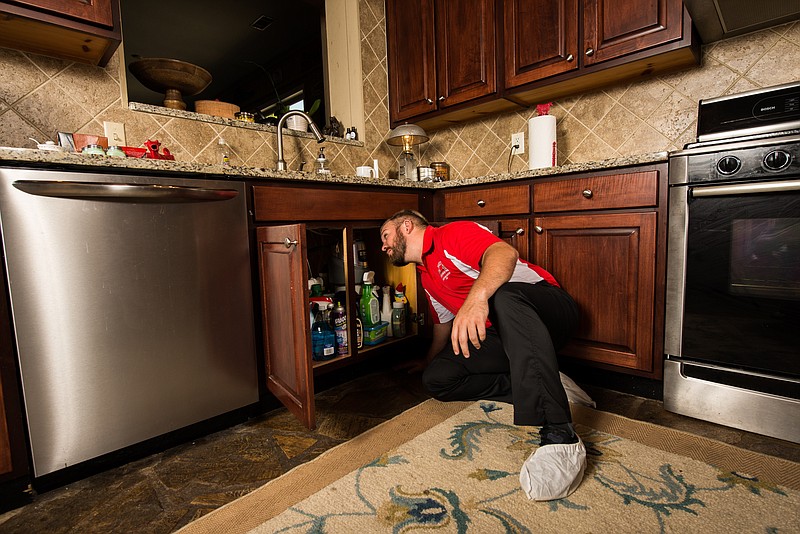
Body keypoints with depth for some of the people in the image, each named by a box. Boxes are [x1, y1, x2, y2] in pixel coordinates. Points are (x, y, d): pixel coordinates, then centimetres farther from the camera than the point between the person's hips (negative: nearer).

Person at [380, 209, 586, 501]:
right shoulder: (427, 277, 19)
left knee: (504, 295, -41)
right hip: (500, 336, 7)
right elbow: (443, 327, 31)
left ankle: (559, 436, -44)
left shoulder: (453, 234, -7)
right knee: (436, 378, -10)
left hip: (549, 307, -7)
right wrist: (426, 366, 40)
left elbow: (505, 253, -28)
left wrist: (477, 297, -45)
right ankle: (537, 388, -8)